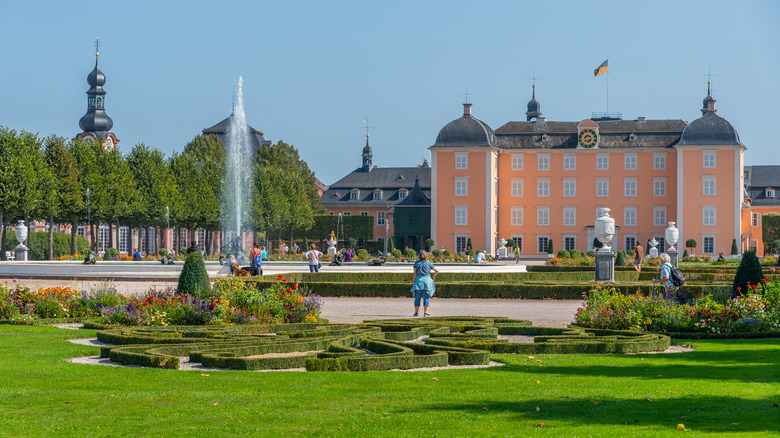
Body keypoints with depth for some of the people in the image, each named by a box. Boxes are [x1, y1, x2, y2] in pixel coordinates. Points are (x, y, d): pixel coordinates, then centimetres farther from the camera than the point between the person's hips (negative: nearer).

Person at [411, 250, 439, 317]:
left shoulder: (416, 263, 2)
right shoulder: (428, 263, 3)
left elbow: (415, 273, -1)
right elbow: (437, 271, 4)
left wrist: (414, 281, 3)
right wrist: (433, 276, 21)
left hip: (418, 280, 0)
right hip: (427, 280, 0)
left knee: (417, 297, 4)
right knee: (426, 297, 2)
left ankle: (416, 312, 3)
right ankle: (425, 312, -1)